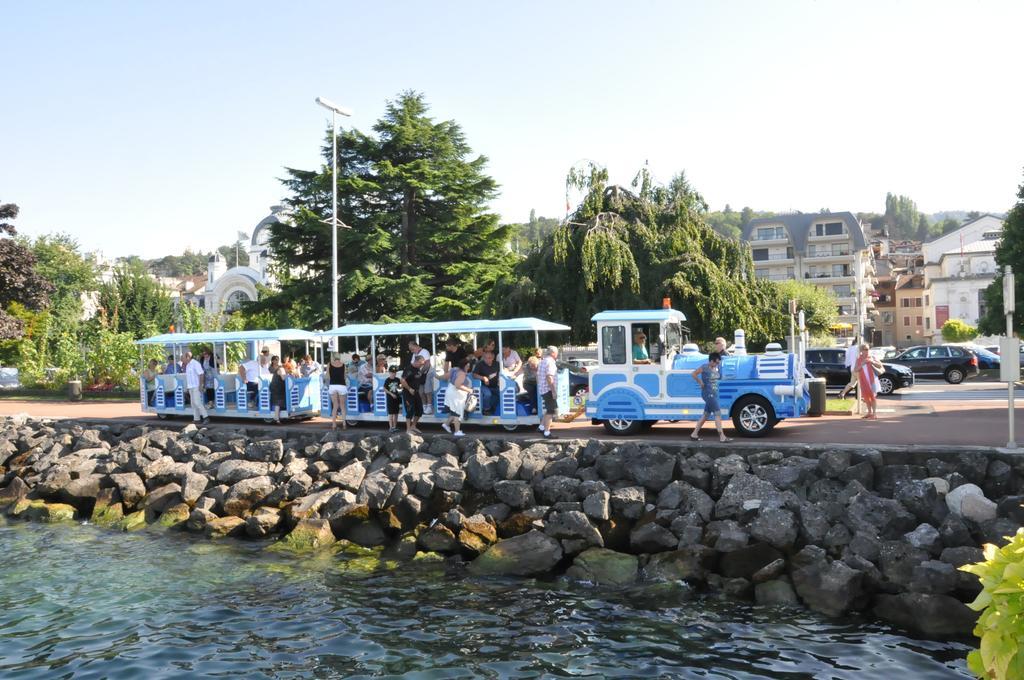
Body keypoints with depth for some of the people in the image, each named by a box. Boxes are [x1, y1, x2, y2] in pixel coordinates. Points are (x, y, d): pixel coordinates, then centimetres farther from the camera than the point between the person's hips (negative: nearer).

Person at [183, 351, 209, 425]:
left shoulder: (195, 364, -13)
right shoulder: (187, 365, 15)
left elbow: (201, 374, -16)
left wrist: (200, 385, -20)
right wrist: (187, 387, 19)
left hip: (196, 387, -9)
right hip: (190, 387, 9)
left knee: (197, 402, -14)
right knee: (193, 403, 9)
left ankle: (206, 417, -9)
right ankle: (196, 419, 12)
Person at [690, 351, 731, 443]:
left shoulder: (717, 368, 10)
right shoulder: (705, 367, -13)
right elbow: (693, 374, -15)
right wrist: (700, 383, -12)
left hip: (714, 394, 9)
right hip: (708, 394, -9)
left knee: (706, 415, 11)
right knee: (717, 413, -11)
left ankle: (694, 434, 19)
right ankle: (722, 437, -11)